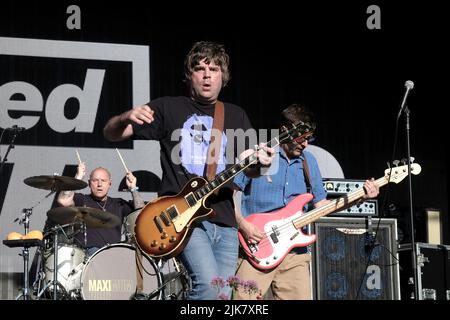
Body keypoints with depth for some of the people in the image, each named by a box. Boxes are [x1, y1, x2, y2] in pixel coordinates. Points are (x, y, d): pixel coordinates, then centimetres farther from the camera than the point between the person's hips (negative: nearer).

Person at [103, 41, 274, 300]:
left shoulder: (236, 116, 15)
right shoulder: (168, 108, 4)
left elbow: (248, 168, 14)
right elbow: (111, 134, 3)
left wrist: (260, 163, -12)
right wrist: (126, 118, -21)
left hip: (225, 221, 5)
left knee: (223, 295, 4)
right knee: (210, 287, -25)